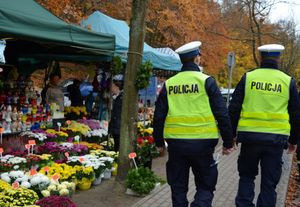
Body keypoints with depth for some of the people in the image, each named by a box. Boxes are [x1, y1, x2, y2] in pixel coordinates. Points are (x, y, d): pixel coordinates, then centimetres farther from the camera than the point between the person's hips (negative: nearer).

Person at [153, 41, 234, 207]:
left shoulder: (169, 84, 5)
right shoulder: (206, 81, -6)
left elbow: (159, 116, 8)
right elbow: (221, 114, -7)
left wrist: (159, 142, 18)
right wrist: (228, 142, 1)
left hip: (175, 142, 3)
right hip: (202, 143, -3)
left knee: (178, 187, 14)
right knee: (205, 187, 10)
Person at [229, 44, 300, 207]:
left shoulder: (247, 78, 1)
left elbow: (233, 109, 1)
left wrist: (231, 134, 10)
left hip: (249, 136, 0)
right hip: (276, 139, 0)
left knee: (246, 176, 17)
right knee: (269, 182, 9)